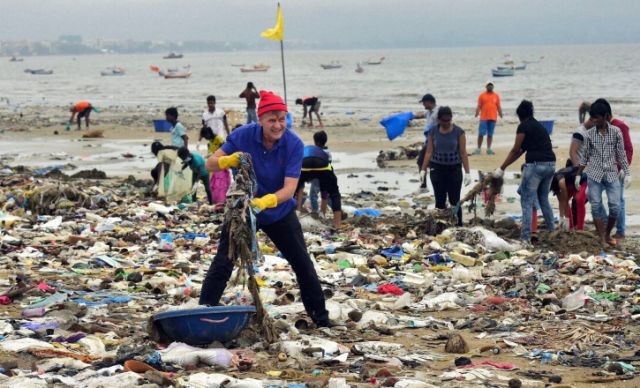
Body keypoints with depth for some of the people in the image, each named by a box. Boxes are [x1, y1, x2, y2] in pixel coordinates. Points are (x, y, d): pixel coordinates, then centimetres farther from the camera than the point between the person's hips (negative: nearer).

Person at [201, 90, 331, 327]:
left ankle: (320, 317, 19)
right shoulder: (243, 135, -20)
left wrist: (267, 201, -48)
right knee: (223, 261, -10)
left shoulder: (294, 144, -22)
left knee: (303, 264, 4)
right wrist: (227, 161, -39)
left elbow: (290, 188, -29)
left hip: (280, 212, 0)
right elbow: (210, 164, -16)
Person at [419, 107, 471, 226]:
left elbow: (463, 153, -5)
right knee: (440, 201, 6)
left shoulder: (458, 132, -5)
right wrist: (423, 169, -2)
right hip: (437, 169, 2)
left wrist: (467, 172, -8)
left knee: (455, 201, -3)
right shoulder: (433, 132, 1)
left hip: (454, 169, -2)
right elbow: (429, 152, 3)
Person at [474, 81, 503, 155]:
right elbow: (479, 106, 1)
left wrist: (501, 115, 2)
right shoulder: (482, 95, 4)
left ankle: (489, 149, 11)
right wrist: (476, 114, -12)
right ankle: (479, 149, 1)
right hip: (483, 118, -2)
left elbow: (498, 107, 10)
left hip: (493, 118, 2)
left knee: (490, 134, 6)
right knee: (481, 134, -5)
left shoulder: (496, 96, 9)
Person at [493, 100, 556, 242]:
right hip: (550, 165, 8)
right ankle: (552, 231, 25)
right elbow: (521, 150, 25)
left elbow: (516, 150, -1)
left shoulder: (524, 126, -1)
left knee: (527, 201, -2)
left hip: (535, 165, -7)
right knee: (544, 199, 22)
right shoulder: (539, 126, 22)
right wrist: (504, 166, 27)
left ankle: (526, 237, -7)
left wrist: (502, 168, 6)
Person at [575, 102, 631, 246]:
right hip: (594, 174, 1)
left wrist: (627, 173, -2)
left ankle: (608, 234, 16)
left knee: (615, 206, -6)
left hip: (612, 174, -1)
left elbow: (621, 153, 2)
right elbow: (585, 156, 9)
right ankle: (602, 240, 1)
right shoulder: (589, 134, 3)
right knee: (596, 206, -4)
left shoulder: (616, 131, -1)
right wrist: (578, 175, 9)